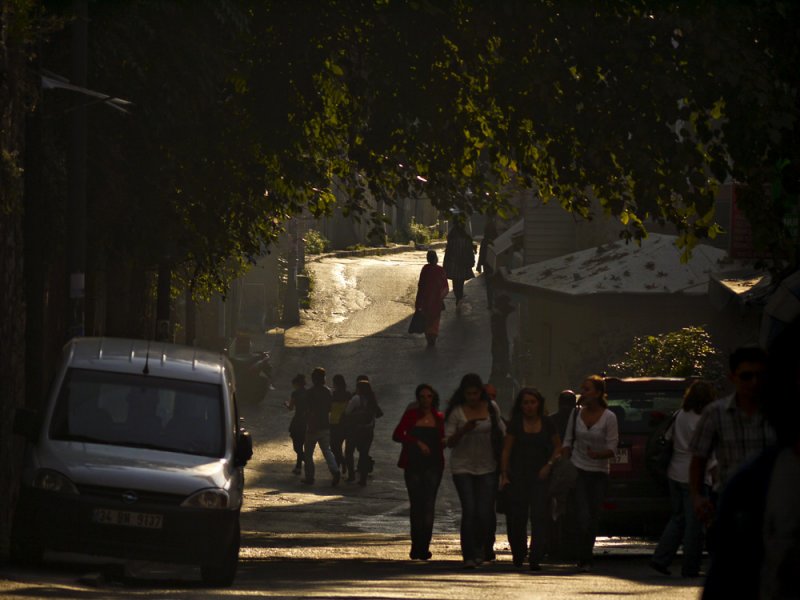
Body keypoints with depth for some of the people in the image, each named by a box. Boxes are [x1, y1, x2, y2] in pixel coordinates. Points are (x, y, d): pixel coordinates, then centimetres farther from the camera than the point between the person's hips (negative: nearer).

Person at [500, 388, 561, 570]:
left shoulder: (547, 424, 6)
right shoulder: (515, 424, 3)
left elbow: (558, 447, 14)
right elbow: (506, 450, 2)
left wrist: (549, 465, -1)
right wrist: (504, 474, -5)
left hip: (540, 475, 0)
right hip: (518, 476, 0)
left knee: (539, 517, -9)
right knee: (517, 517, 0)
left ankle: (535, 559, -9)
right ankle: (518, 555, 19)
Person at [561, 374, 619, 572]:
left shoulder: (609, 418, -5)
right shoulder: (576, 414, 4)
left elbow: (612, 448, -7)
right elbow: (567, 442, 10)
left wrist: (597, 455, -26)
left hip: (599, 474, -1)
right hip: (577, 471, 1)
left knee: (593, 518, 2)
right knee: (583, 517, -13)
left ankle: (585, 559, 15)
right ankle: (583, 560, -8)